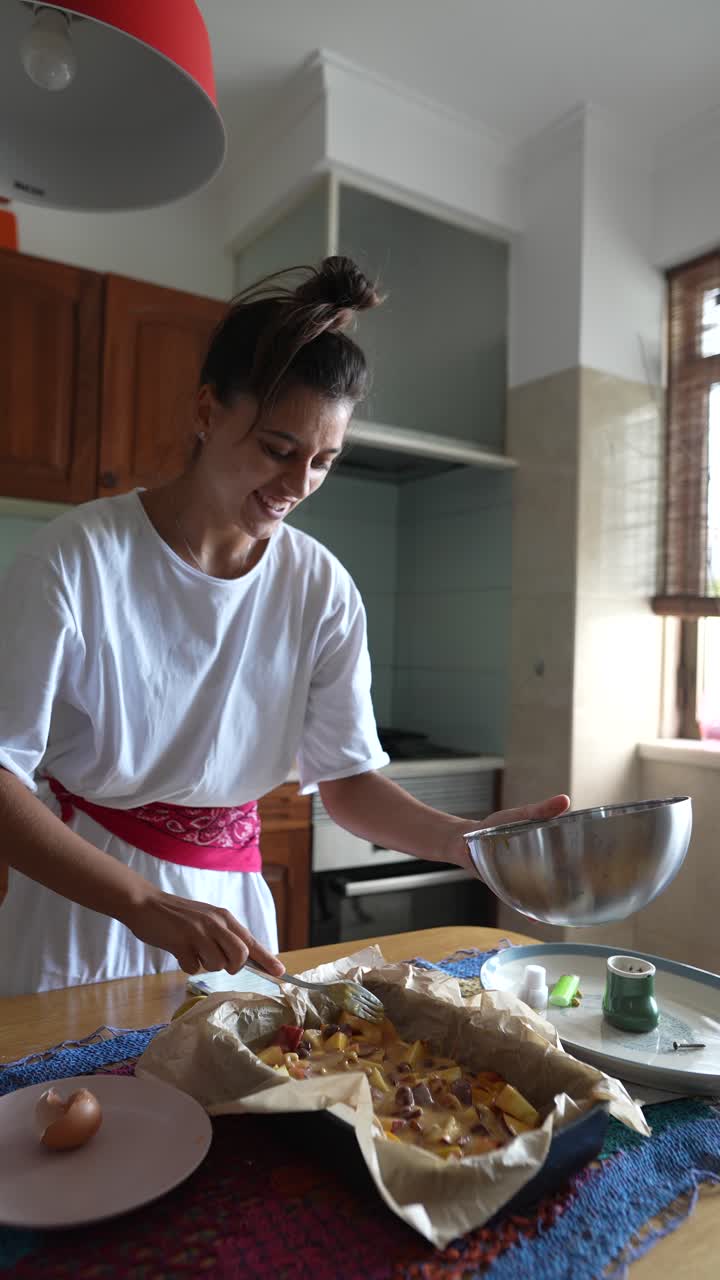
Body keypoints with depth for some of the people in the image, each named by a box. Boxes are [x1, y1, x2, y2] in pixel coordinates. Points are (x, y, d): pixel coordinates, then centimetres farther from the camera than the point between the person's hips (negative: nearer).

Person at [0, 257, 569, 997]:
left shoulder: (321, 590, -8)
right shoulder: (79, 559, -19)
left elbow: (348, 780, -5)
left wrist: (469, 839, -22)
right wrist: (144, 902, -31)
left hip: (230, 907, 3)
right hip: (81, 908, -3)